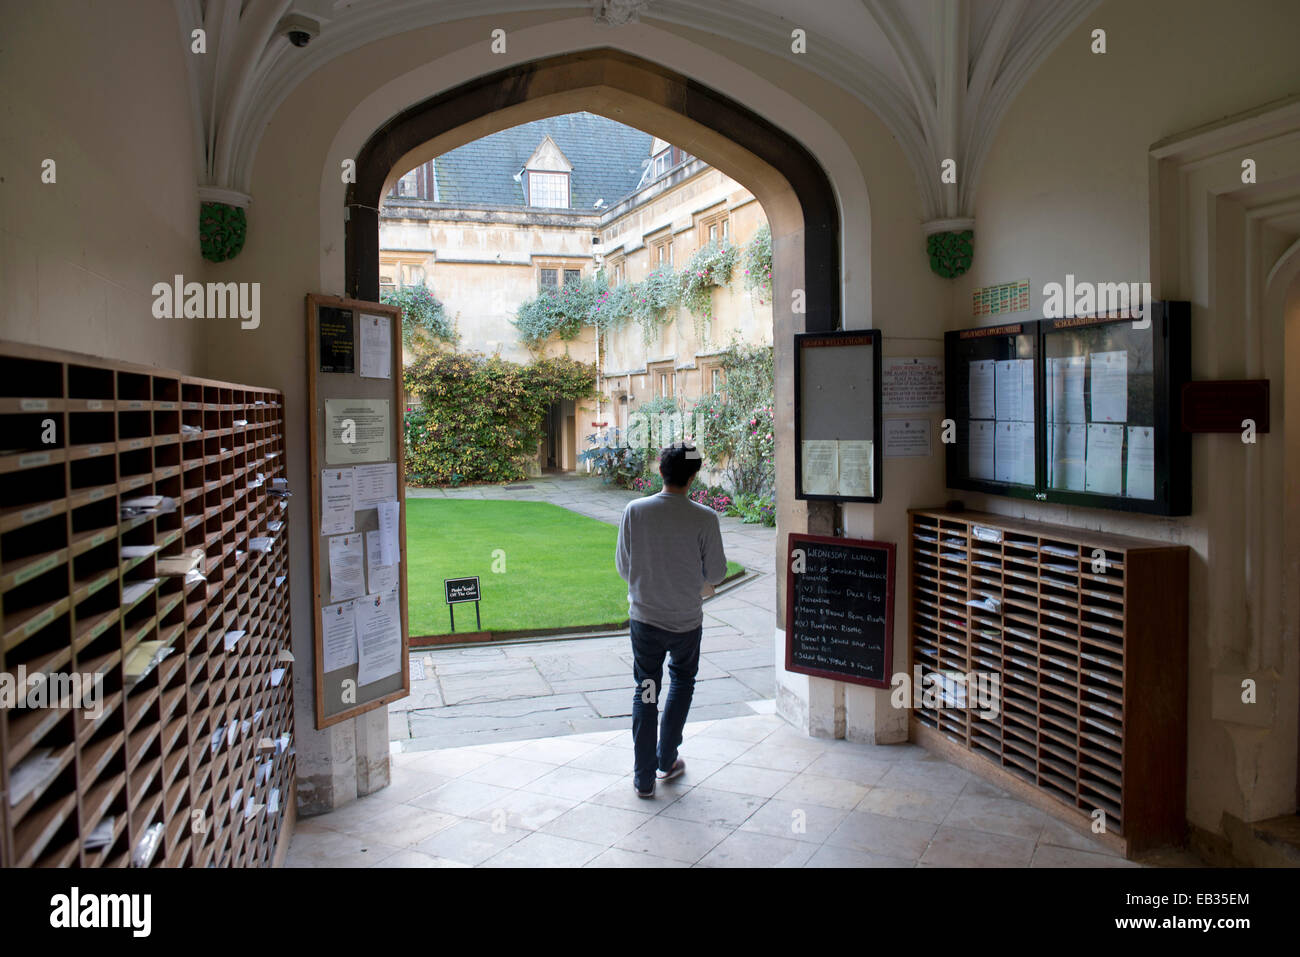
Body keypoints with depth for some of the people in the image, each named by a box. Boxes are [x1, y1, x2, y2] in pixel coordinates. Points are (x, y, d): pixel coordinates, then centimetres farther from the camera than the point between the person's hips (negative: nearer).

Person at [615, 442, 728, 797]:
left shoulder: (635, 511, -10)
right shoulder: (704, 518, -15)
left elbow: (623, 565, -2)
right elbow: (717, 572, -7)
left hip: (645, 617, 1)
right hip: (687, 619, -1)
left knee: (645, 692, 13)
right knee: (682, 680, 24)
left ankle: (644, 777, 16)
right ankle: (667, 760, 29)